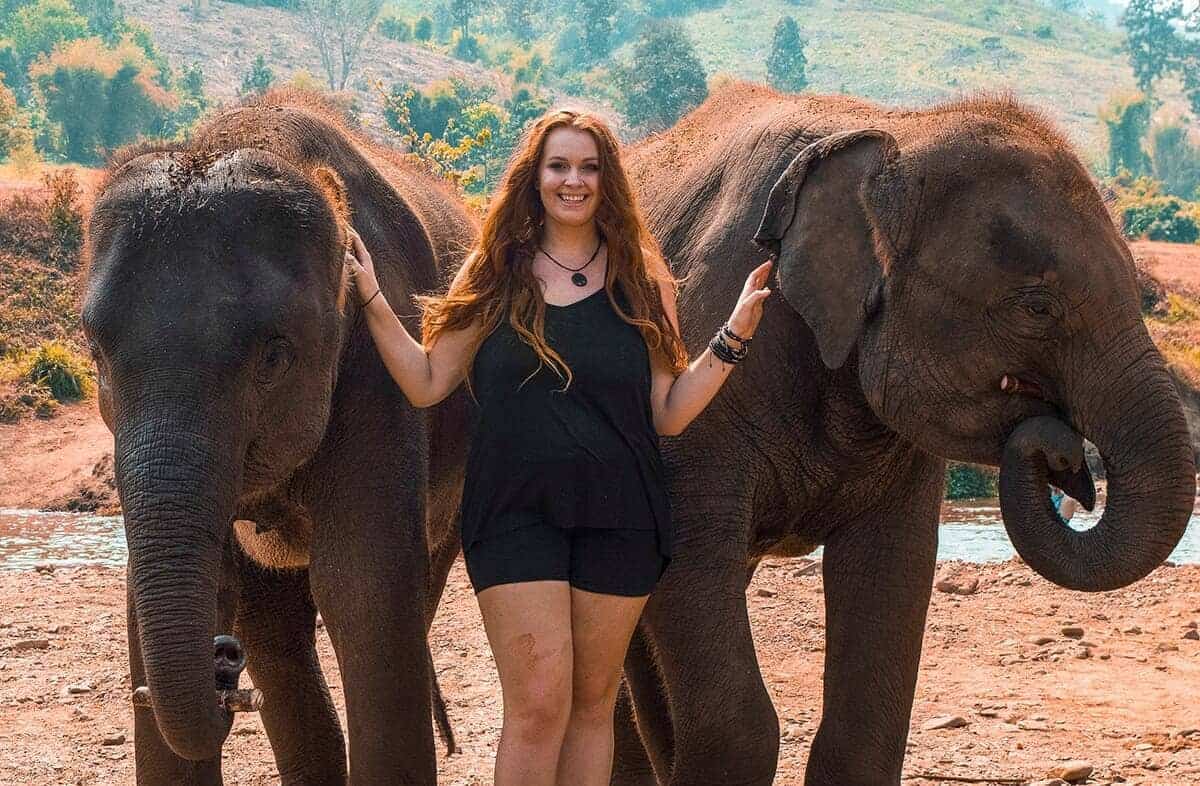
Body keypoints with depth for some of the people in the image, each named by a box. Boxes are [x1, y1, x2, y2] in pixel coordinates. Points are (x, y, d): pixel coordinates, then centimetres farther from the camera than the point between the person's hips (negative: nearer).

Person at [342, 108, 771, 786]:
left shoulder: (641, 279, 6)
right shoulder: (499, 274, 4)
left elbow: (669, 414, 4)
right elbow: (426, 384, 3)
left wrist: (733, 338, -6)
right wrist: (372, 300, -5)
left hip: (617, 513, 2)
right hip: (517, 511, -2)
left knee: (594, 702, 10)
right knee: (539, 705, -11)